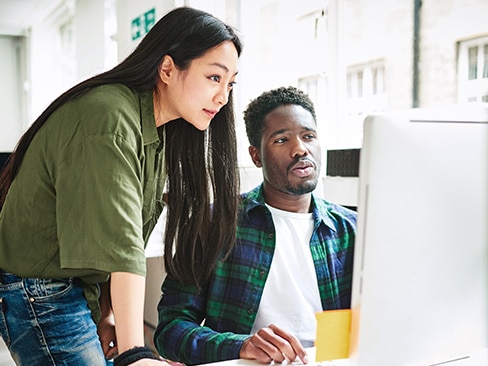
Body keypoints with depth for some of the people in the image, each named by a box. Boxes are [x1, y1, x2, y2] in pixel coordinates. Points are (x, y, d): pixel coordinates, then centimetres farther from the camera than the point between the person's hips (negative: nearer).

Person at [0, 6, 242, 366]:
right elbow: (120, 244, -33)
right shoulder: (108, 118, -25)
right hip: (40, 294, -8)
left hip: (84, 291, 9)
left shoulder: (157, 132, 6)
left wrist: (107, 311, 1)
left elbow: (126, 236, 5)